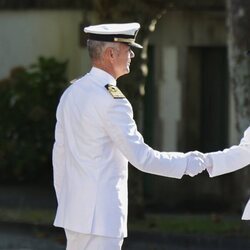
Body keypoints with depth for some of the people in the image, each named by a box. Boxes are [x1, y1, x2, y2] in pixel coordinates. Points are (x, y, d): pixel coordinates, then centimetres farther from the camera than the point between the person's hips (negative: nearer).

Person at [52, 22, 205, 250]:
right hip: (101, 214, -9)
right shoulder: (111, 99, -17)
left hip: (74, 209, 9)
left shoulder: (71, 93, 10)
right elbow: (140, 156, -18)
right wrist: (185, 163, -7)